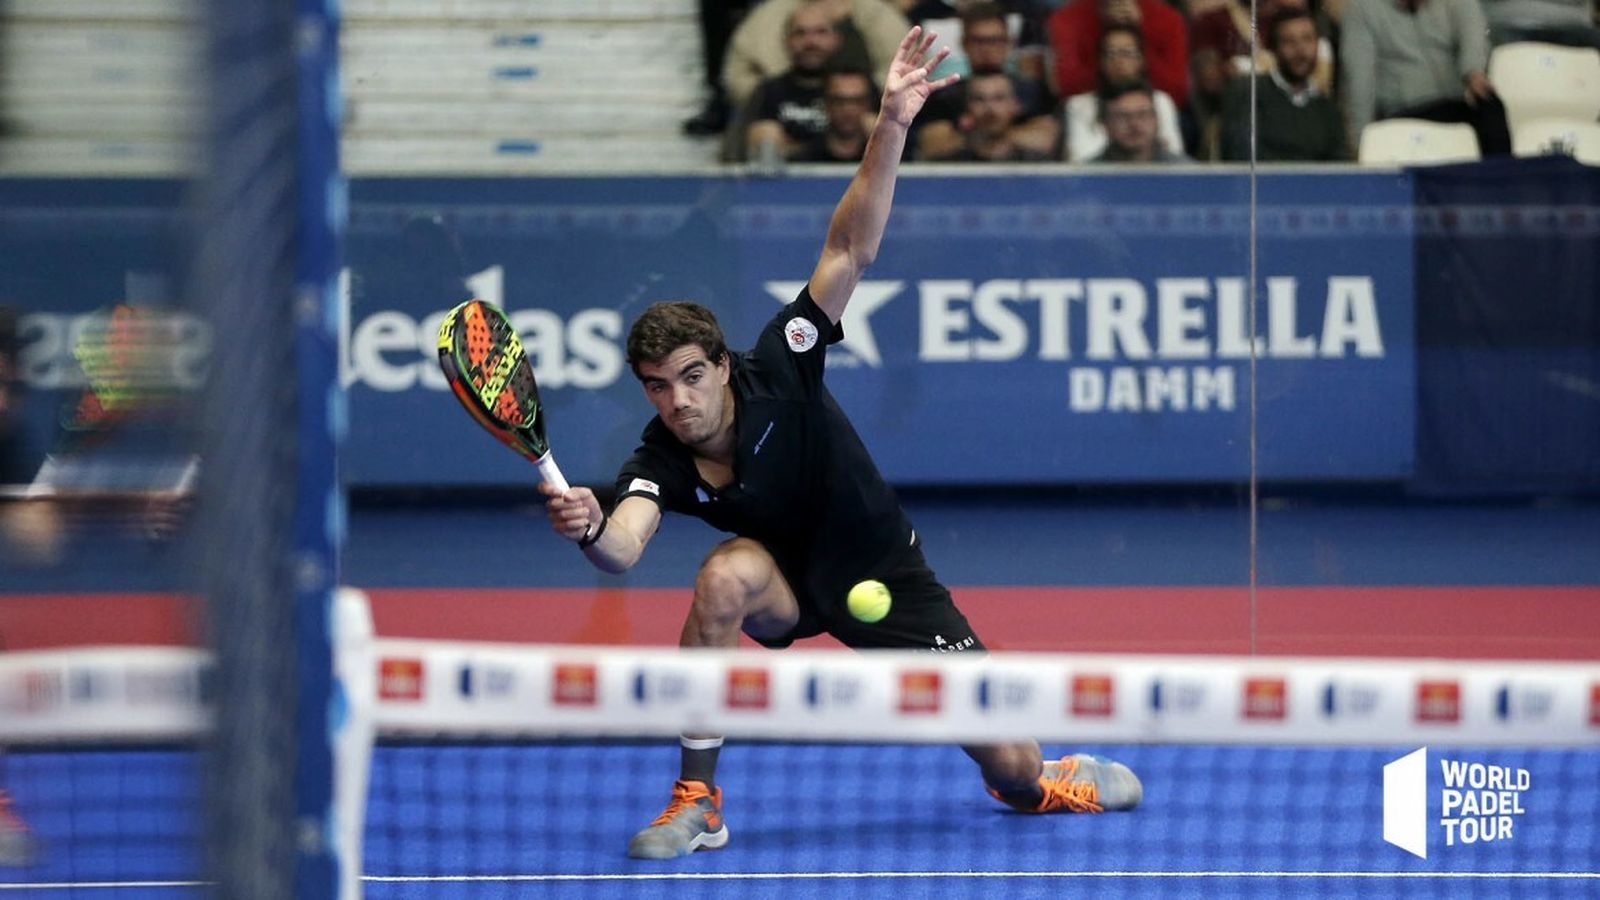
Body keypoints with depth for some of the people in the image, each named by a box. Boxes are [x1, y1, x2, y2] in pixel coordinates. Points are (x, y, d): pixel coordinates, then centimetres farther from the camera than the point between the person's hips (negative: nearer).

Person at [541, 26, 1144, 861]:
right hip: (788, 581, 1)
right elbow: (625, 548, -40)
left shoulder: (777, 371, -23)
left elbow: (849, 250, -29)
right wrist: (590, 529, -65)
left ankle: (1049, 782, 35)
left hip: (885, 578, -1)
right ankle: (697, 801, -23)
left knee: (1012, 771, -7)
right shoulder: (659, 463, -20)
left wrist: (891, 128, -41)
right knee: (725, 574, -37)